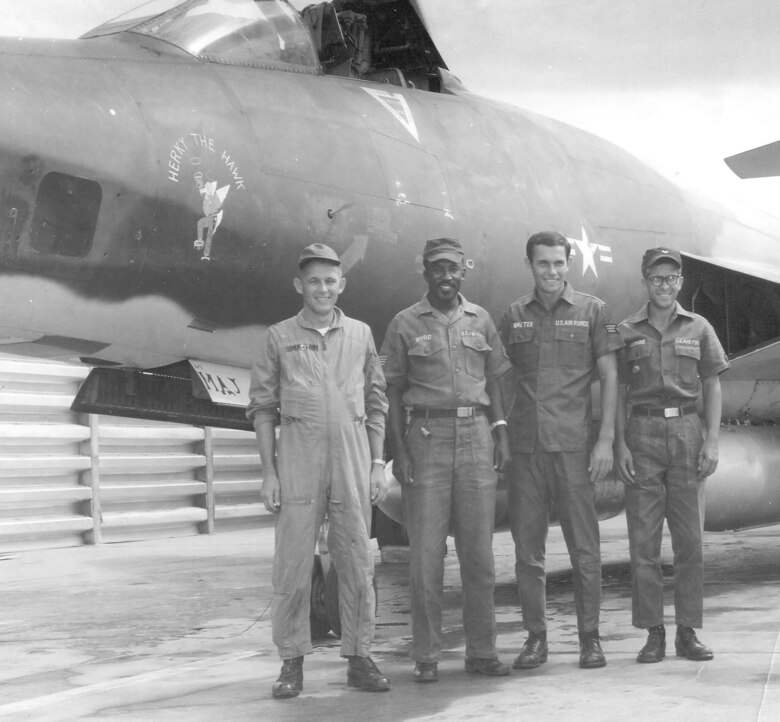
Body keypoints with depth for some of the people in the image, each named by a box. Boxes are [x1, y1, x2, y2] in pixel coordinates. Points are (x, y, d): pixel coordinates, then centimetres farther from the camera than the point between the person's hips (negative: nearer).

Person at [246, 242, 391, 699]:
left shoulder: (361, 335, 11)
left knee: (358, 563, 4)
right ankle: (292, 662, 6)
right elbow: (263, 407, 5)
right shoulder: (280, 337, 6)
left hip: (353, 460, 2)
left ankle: (359, 658, 11)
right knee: (293, 563, -1)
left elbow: (376, 403, 13)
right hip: (297, 461, -2)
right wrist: (269, 472, -1)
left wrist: (378, 464, 6)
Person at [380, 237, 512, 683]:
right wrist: (398, 451, -5)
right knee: (426, 551, -3)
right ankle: (427, 657, 4)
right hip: (426, 435, -3)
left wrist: (502, 433, 5)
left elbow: (493, 380, 15)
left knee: (479, 550, 5)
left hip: (475, 434, 3)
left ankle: (482, 651, 13)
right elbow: (393, 393, 2)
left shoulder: (480, 320, 11)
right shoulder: (405, 325, 3)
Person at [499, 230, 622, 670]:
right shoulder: (514, 316, 11)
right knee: (527, 547, 5)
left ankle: (590, 637, 10)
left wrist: (606, 439, -6)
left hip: (574, 444, -2)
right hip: (525, 447, 3)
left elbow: (610, 377, 2)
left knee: (584, 547, 0)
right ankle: (536, 637, 13)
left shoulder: (592, 311, 4)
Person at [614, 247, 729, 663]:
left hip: (687, 432, 1)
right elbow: (618, 394, 6)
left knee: (689, 538, 0)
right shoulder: (626, 332, 8)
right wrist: (619, 445, -4)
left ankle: (688, 633, 7)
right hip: (643, 434, 0)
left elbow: (712, 388, 8)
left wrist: (712, 441, -3)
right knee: (643, 539, -2)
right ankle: (653, 634, 3)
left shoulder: (698, 329, 9)